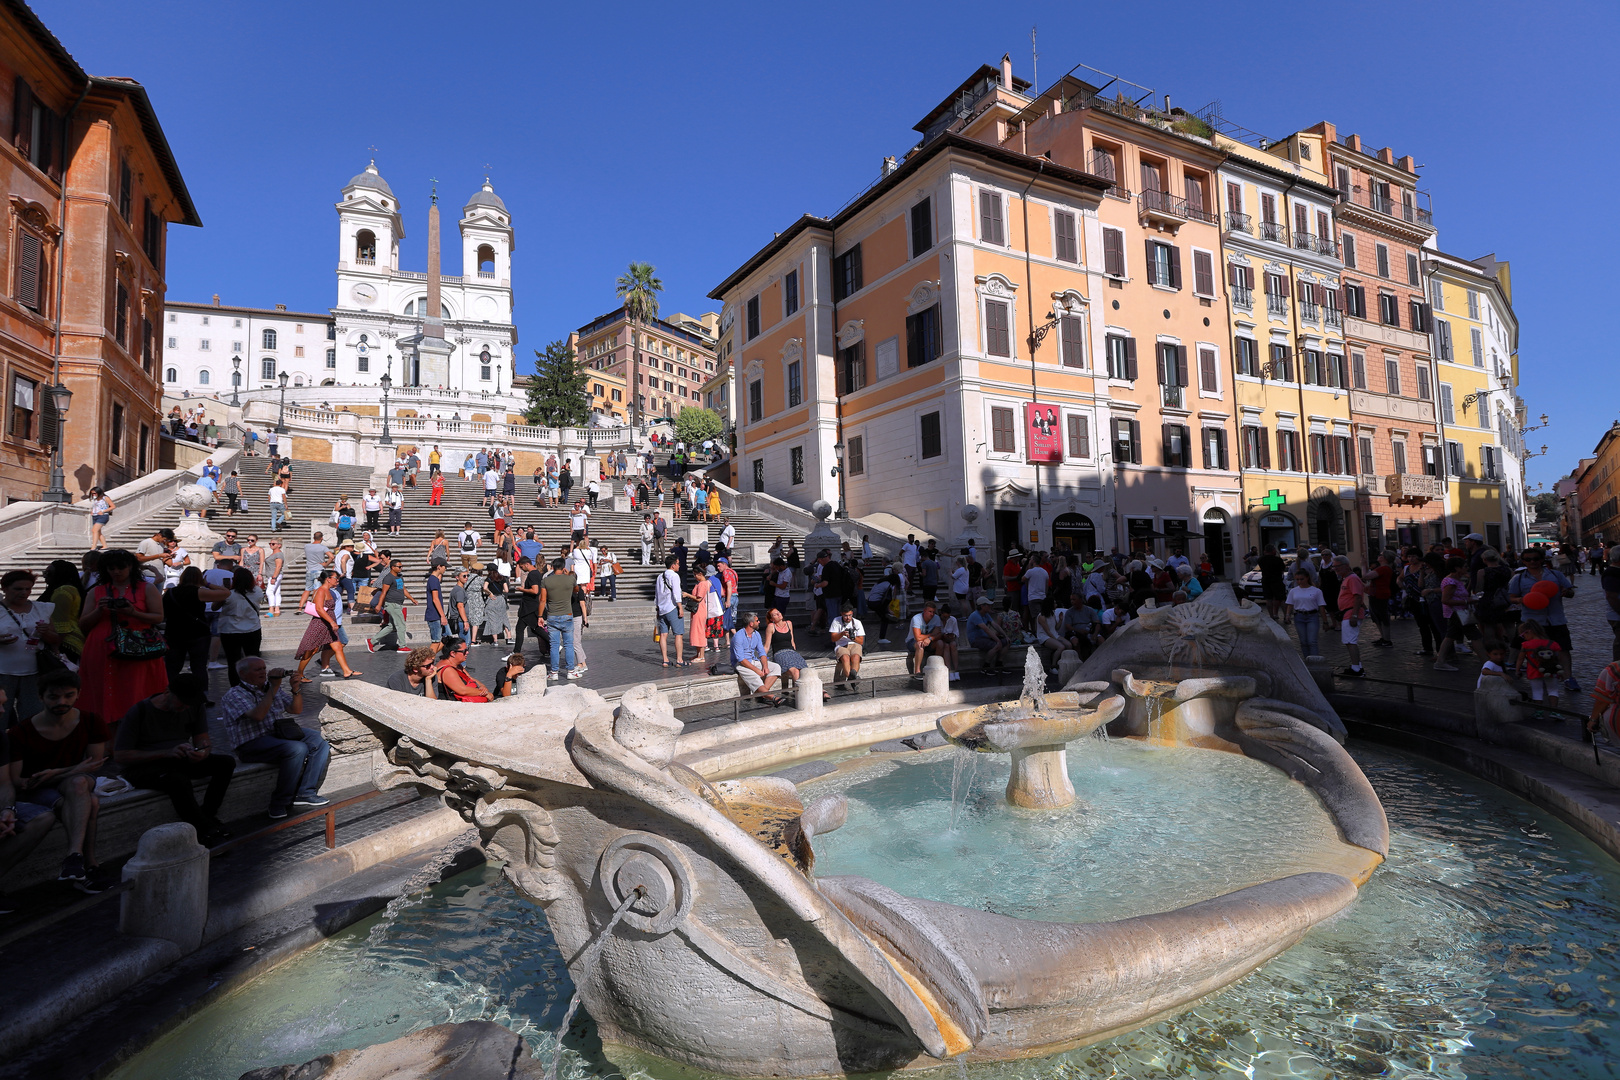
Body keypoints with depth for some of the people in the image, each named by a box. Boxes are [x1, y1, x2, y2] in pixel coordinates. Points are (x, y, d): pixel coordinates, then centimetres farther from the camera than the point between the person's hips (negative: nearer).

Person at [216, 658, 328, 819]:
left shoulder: (270, 687, 17)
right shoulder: (234, 695, -4)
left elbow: (296, 709, 16)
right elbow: (258, 715, -23)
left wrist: (296, 690, -3)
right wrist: (273, 688, -21)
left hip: (280, 733, 8)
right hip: (253, 743, -7)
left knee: (320, 742, -12)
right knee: (297, 749, -32)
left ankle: (305, 793, -10)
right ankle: (280, 805, -21)